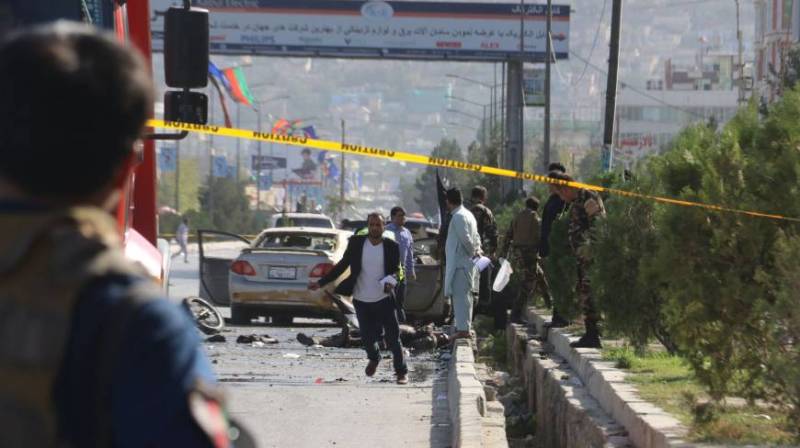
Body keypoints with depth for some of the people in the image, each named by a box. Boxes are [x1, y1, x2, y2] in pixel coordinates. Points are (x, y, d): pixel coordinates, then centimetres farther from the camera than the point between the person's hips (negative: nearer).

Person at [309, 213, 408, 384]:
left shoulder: (391, 247, -5)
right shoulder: (356, 243, -3)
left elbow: (395, 270, 1)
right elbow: (342, 265, 5)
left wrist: (391, 280, -23)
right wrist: (320, 283, 3)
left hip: (384, 300, -1)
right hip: (361, 300, 1)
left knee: (393, 337, -1)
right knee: (367, 338, 7)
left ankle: (401, 371, 16)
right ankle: (374, 359, 39)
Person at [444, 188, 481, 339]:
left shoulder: (458, 217, -17)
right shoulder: (467, 214, 16)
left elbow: (466, 239, -23)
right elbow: (476, 237, 20)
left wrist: (473, 252, -9)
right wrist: (477, 250, 8)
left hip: (460, 263, -10)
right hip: (466, 263, 10)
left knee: (460, 296, -8)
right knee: (464, 296, 15)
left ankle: (463, 329, -8)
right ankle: (464, 327, 21)